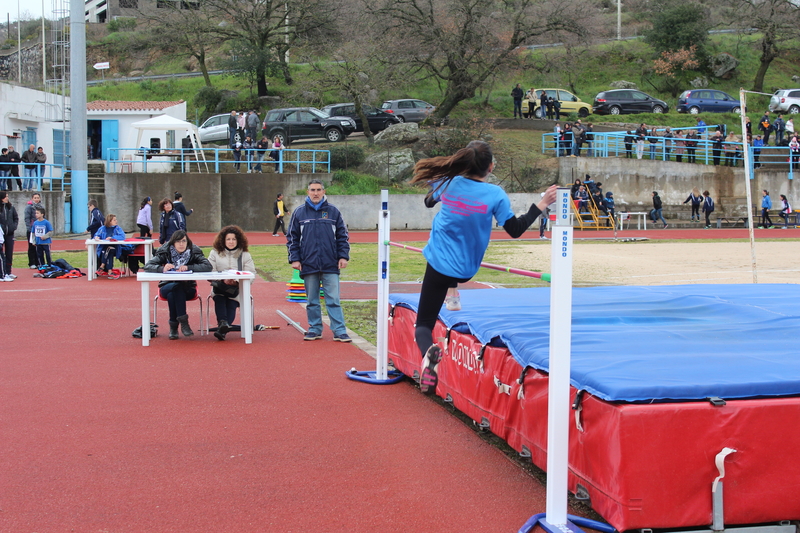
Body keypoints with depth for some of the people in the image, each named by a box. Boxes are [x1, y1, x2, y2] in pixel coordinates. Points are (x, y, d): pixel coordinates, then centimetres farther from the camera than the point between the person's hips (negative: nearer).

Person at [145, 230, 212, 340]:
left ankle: (173, 326, -26)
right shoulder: (165, 252, -4)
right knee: (175, 287, -34)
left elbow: (208, 266, -16)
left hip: (188, 289, 0)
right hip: (167, 288, 0)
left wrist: (188, 268, -27)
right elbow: (147, 266, -11)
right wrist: (162, 268, -31)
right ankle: (183, 321, -29)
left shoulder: (194, 252, -3)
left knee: (172, 294, -33)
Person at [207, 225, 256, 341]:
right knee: (219, 297, -34)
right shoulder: (215, 253, 15)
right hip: (220, 287, 1)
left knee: (232, 304, -30)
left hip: (237, 289, -1)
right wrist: (223, 279, -15)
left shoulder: (245, 255, 13)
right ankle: (223, 323, -48)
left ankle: (222, 330, -44)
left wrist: (237, 281, -17)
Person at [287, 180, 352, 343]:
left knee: (333, 300, -2)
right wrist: (294, 259, 0)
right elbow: (292, 238, 8)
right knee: (312, 301, 9)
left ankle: (339, 331, 0)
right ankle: (315, 329, 18)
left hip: (330, 265, -1)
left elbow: (343, 236, 8)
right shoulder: (299, 213, 6)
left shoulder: (333, 211, 5)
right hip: (308, 266, 1)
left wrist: (343, 256, 0)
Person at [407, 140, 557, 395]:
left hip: (439, 264, -1)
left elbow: (429, 202, 13)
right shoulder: (495, 195, -14)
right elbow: (515, 230, -9)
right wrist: (541, 205, -4)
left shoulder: (449, 183, -8)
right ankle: (453, 294, 33)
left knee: (423, 324, 3)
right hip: (466, 270, 1)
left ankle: (428, 352, -29)